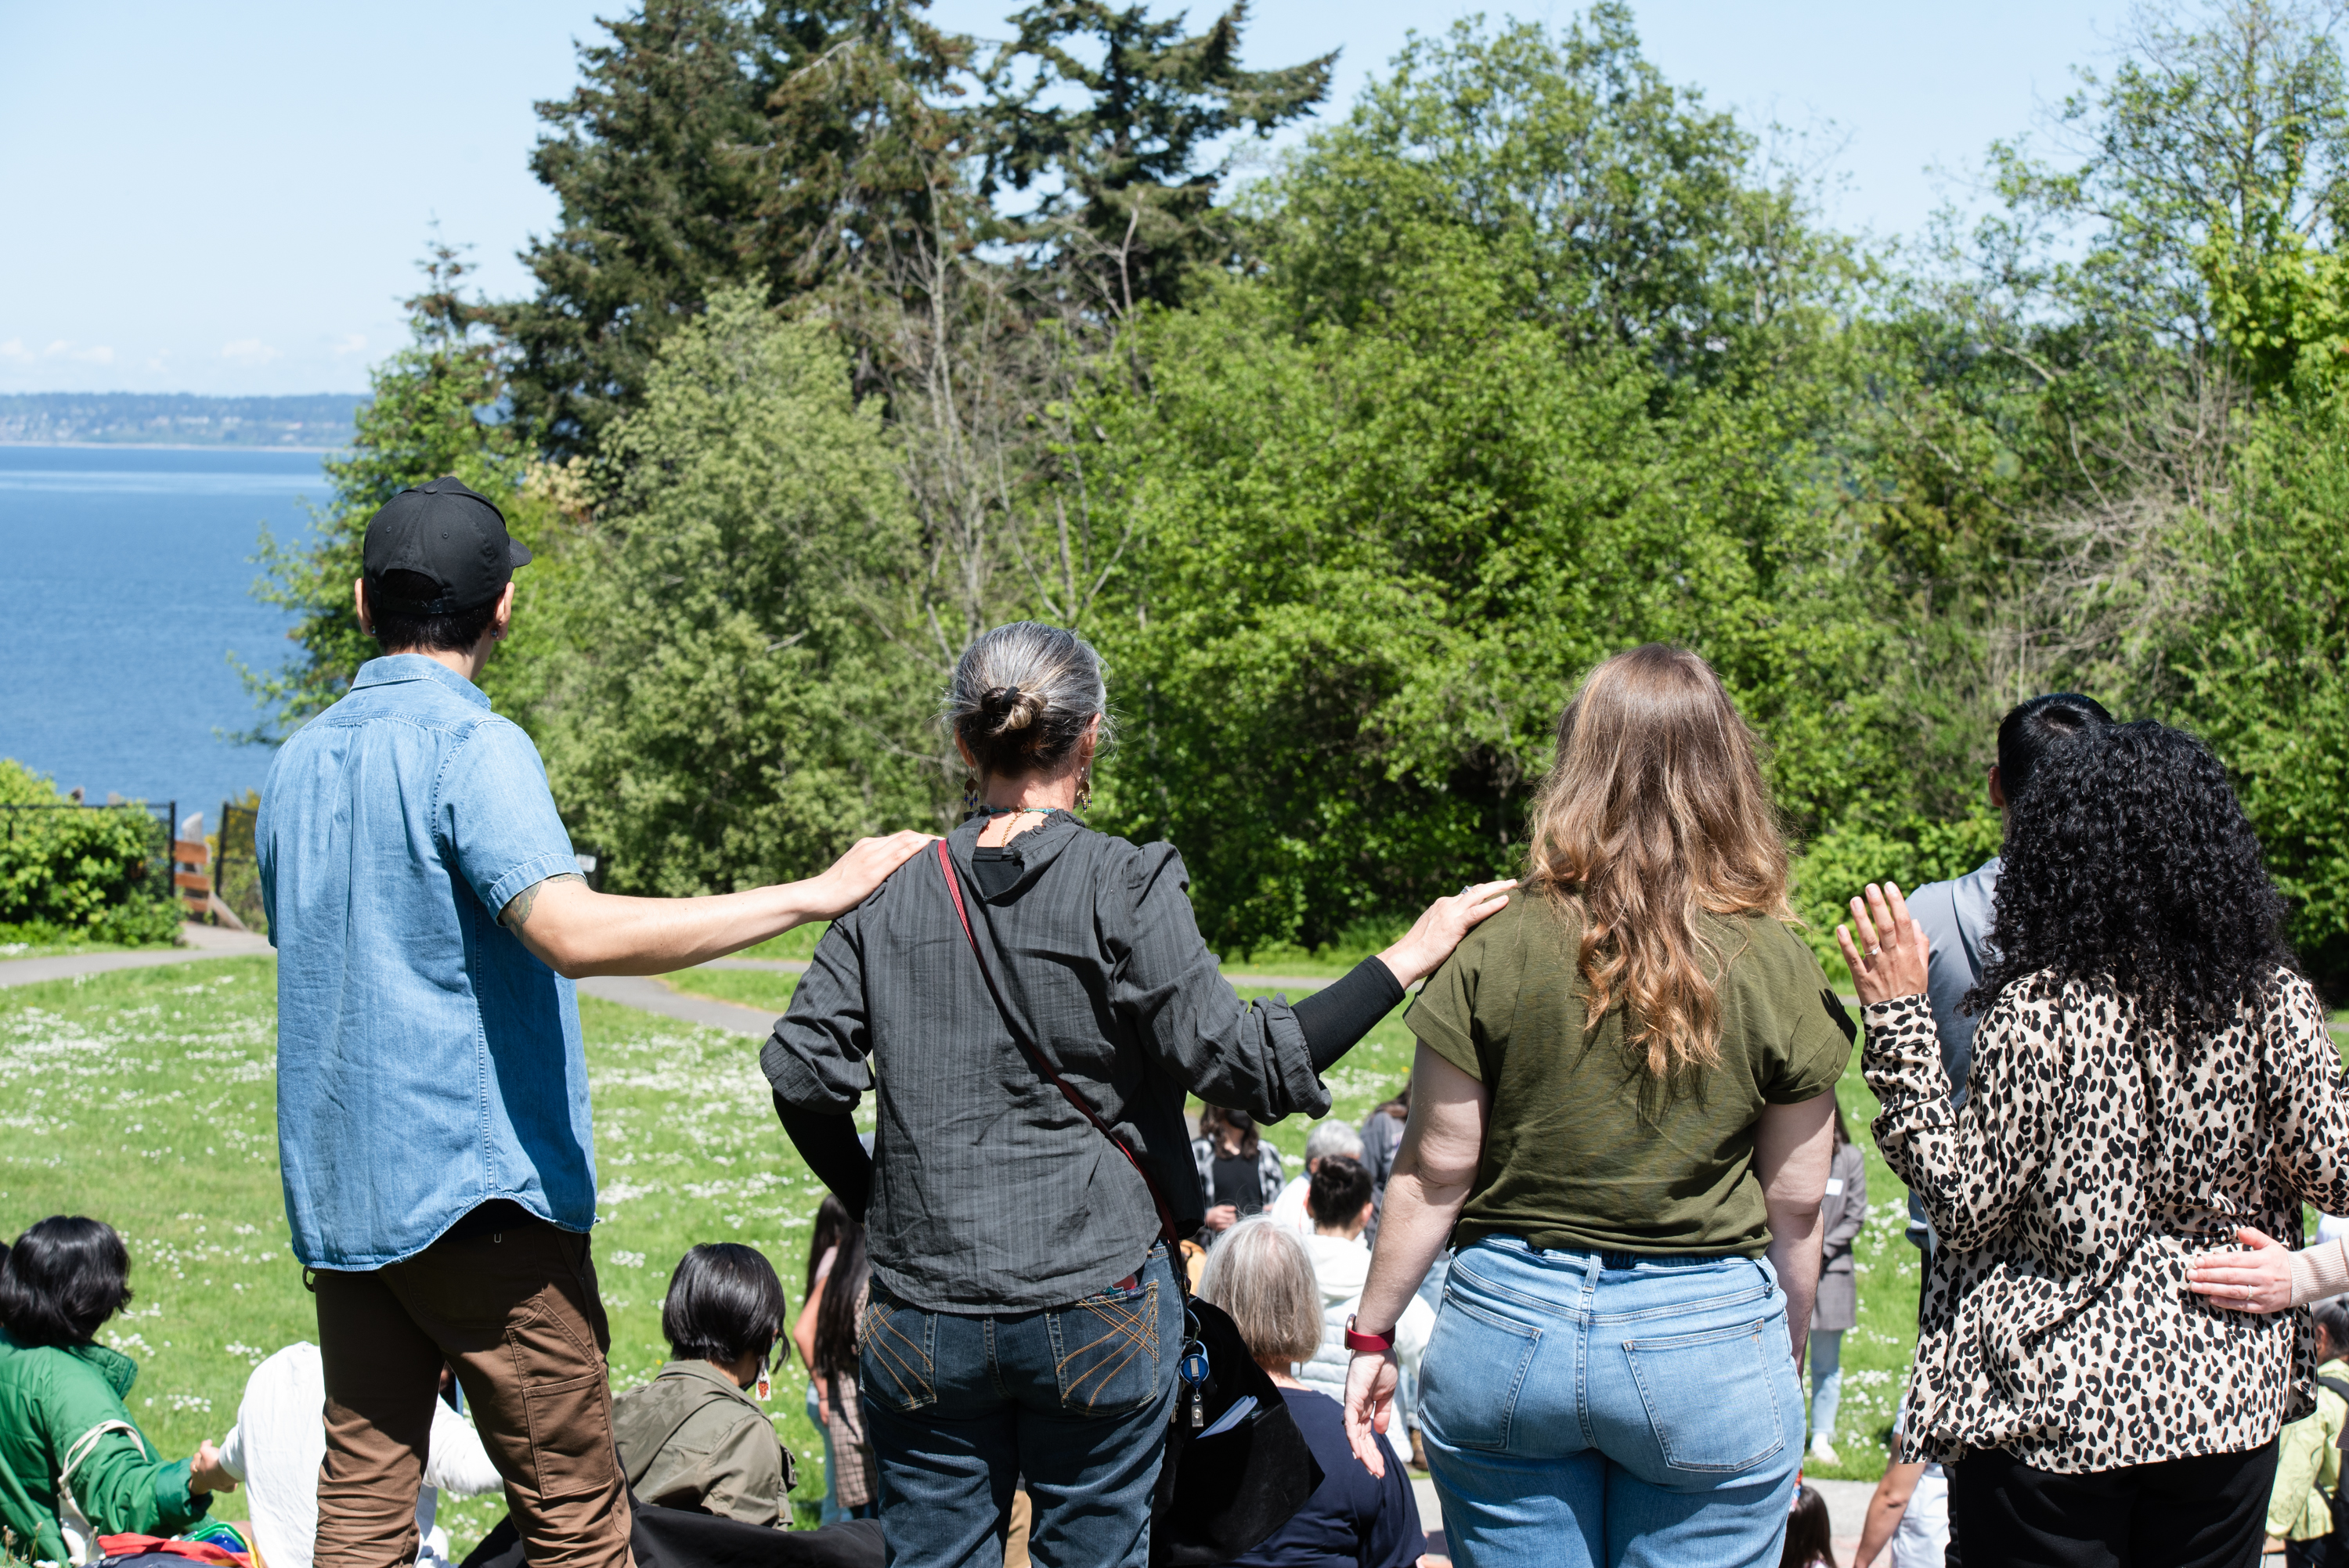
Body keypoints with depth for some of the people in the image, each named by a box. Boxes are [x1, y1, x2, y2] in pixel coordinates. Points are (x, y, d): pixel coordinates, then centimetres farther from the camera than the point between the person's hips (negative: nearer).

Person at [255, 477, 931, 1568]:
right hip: (477, 1187, -7)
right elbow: (575, 933, -27)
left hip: (333, 1199, 8)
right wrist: (815, 894, -26)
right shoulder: (470, 746, -13)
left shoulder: (299, 760, 12)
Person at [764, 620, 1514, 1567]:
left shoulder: (892, 892, 2)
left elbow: (803, 1072, -3)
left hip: (925, 1310, 2)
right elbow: (1239, 1063, -12)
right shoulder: (1124, 887, -7)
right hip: (1096, 1305, -2)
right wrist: (1404, 962, -6)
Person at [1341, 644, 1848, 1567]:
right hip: (1707, 1346, 0)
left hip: (1508, 1327, 1)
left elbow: (1434, 1174, -5)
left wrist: (1373, 1333, 7)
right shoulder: (1778, 969, -6)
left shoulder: (1497, 948, -8)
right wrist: (1785, 1359, 14)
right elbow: (1795, 1211, -1)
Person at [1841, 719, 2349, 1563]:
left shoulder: (2035, 1010, -15)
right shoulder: (2276, 998, -5)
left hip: (2061, 1402, -3)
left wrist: (1900, 1020, -9)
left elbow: (1965, 1201, -10)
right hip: (2229, 1397, 4)